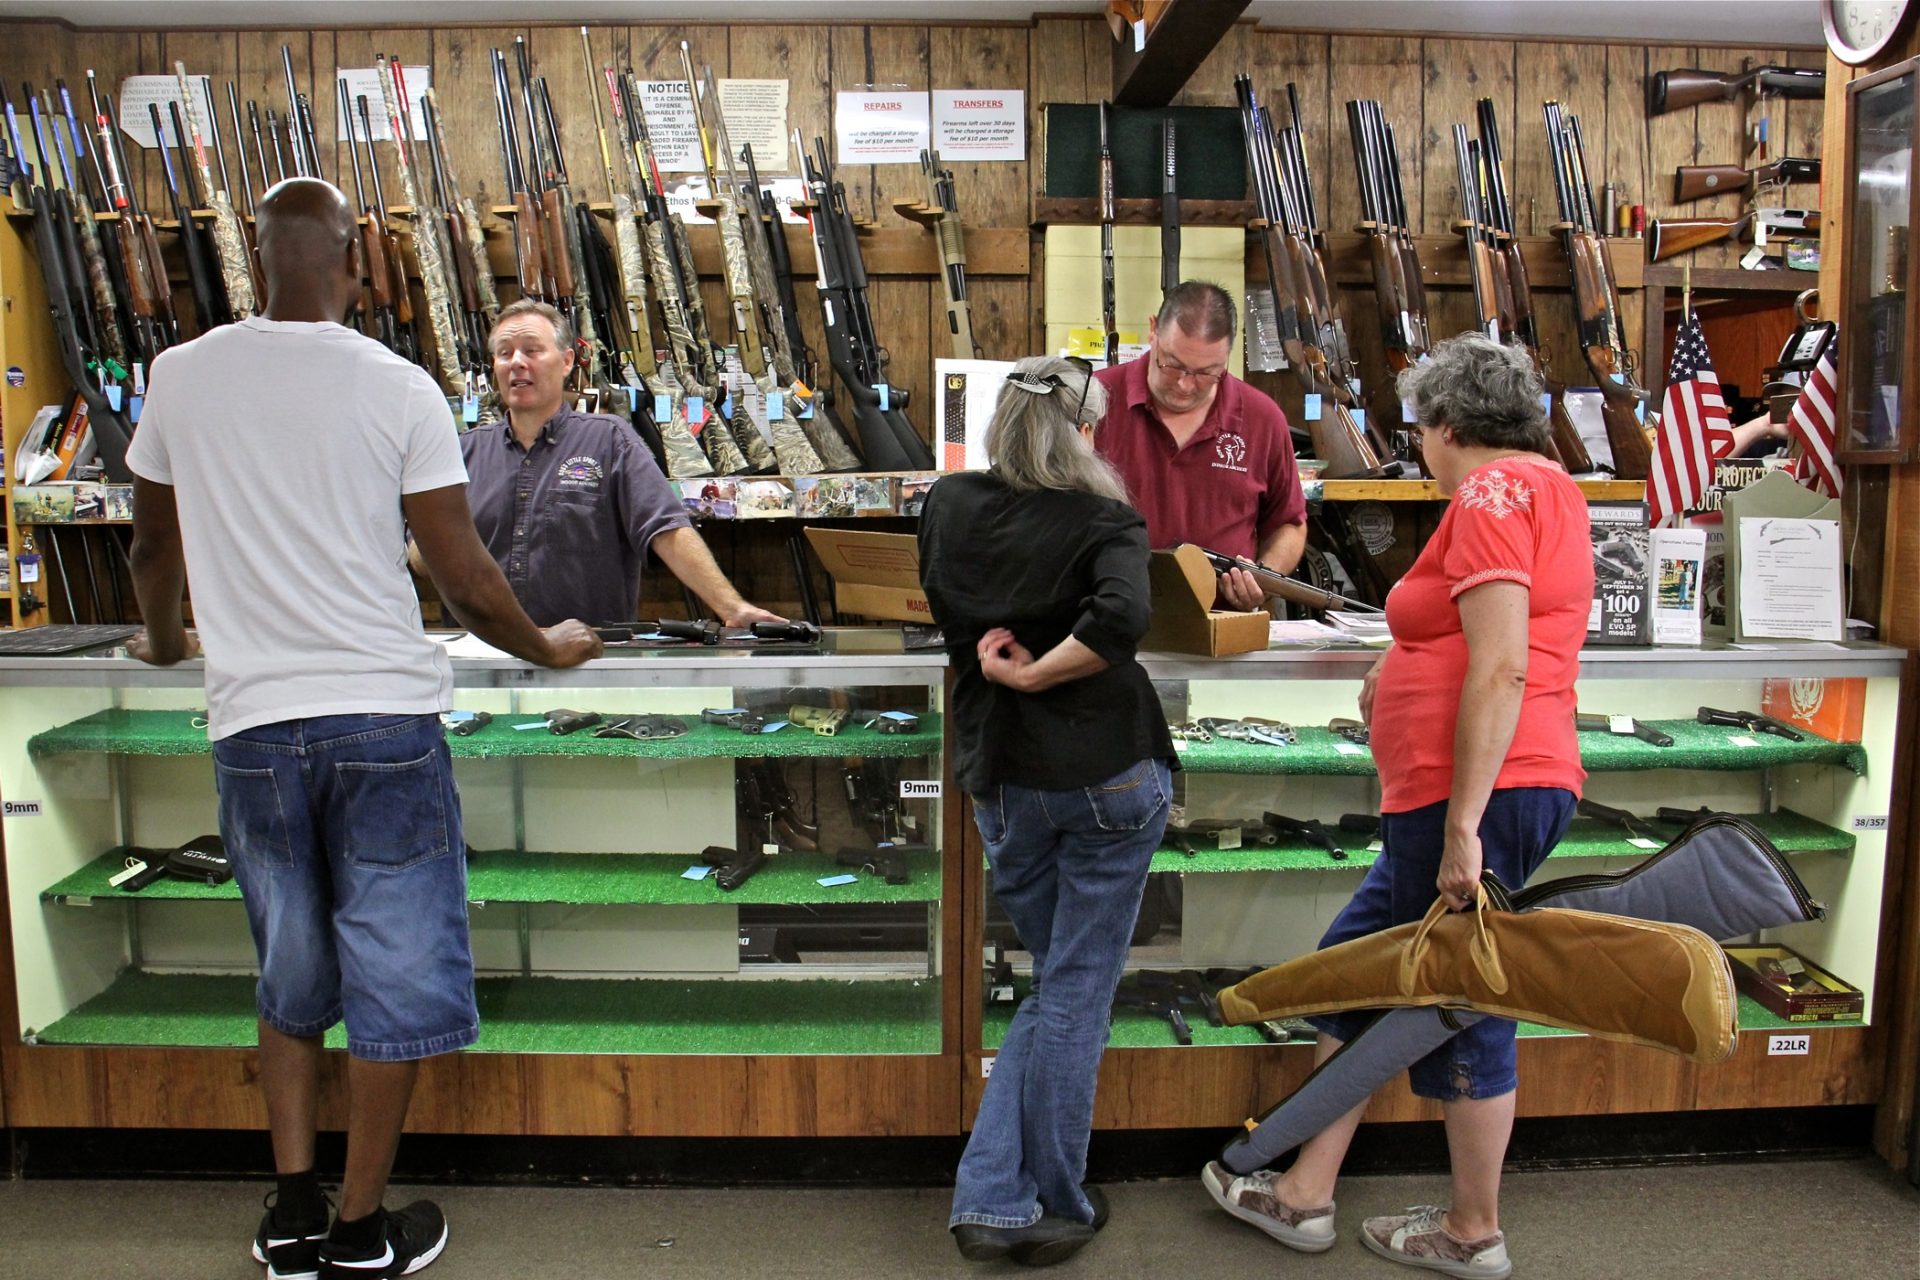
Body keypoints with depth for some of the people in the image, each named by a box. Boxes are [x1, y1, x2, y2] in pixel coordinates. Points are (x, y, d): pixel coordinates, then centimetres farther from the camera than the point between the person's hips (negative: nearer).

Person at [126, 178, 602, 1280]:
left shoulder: (182, 377, 4)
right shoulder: (397, 387, -6)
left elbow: (155, 545, 16)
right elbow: (463, 575, -7)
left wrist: (166, 639, 36)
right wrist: (545, 647, 10)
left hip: (253, 723, 4)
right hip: (384, 716, -3)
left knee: (292, 975, 20)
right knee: (395, 979, 9)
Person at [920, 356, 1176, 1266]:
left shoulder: (949, 504, 2)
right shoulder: (1105, 521, -11)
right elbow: (1122, 616, -27)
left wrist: (994, 654, 3)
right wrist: (1036, 674, -18)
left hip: (999, 783, 5)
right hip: (1108, 779, -4)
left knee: (1053, 987, 21)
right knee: (1078, 994, 8)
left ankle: (991, 1199, 21)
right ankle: (1055, 1211, 20)